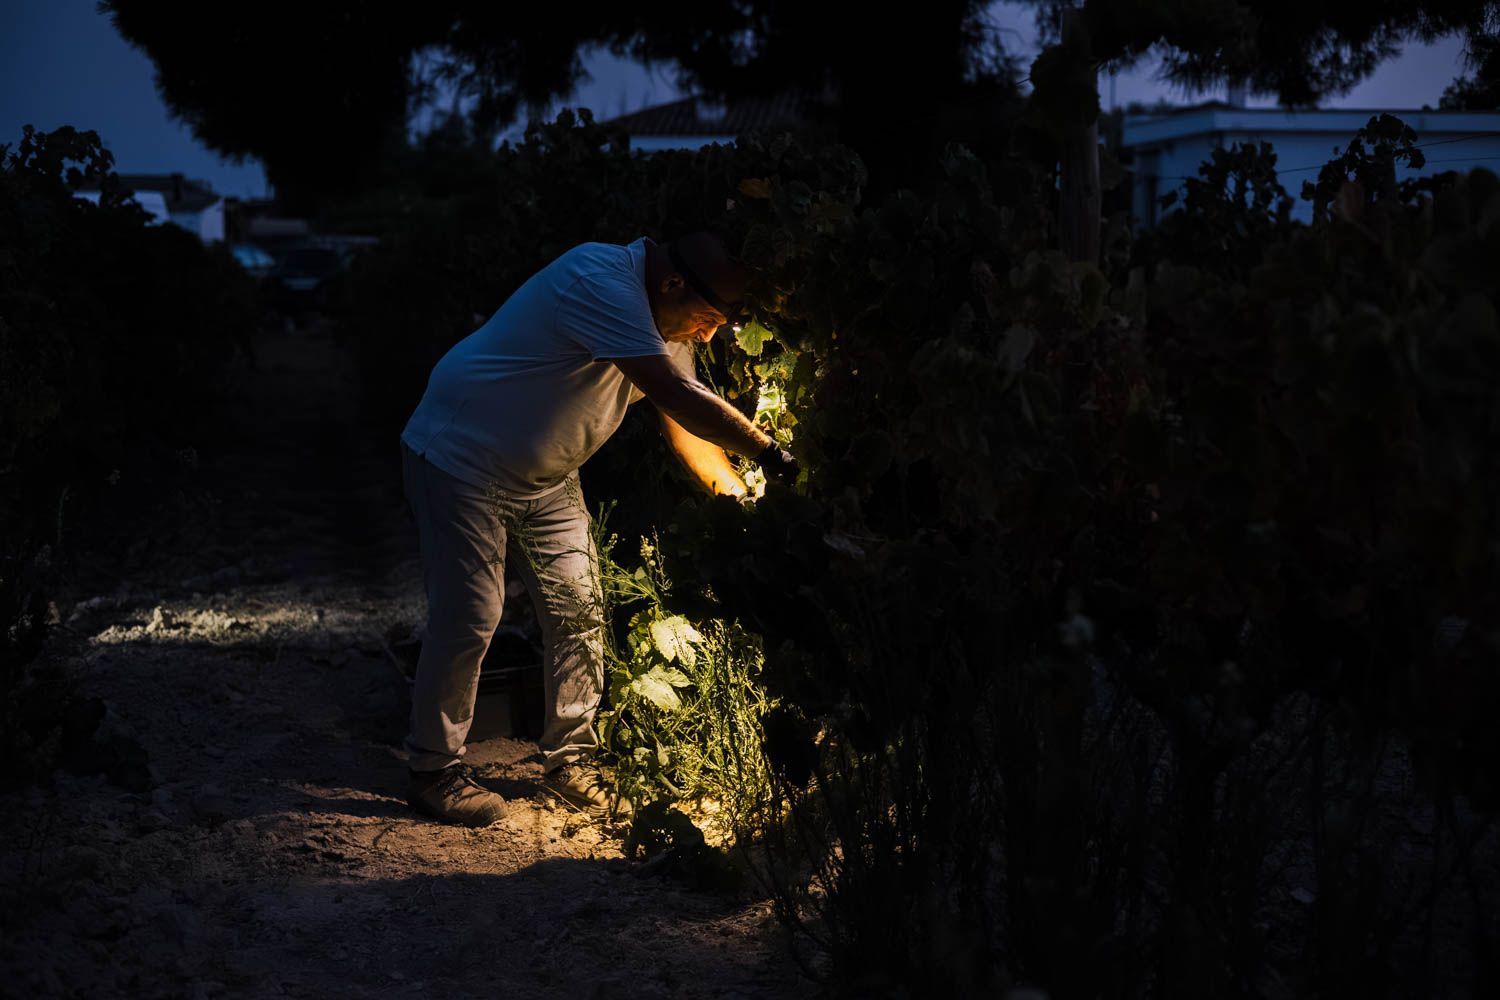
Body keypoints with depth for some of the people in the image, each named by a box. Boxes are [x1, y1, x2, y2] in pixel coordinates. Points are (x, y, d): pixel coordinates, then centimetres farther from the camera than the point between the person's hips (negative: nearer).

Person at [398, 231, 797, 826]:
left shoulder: (664, 318, -1)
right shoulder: (602, 285, -30)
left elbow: (683, 423, 5)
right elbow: (677, 396, -36)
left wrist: (741, 494, -5)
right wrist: (767, 452, -31)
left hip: (544, 477, 9)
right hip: (460, 459, -9)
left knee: (579, 613, 4)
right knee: (468, 619, -9)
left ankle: (571, 760, 17)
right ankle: (434, 772, 7)